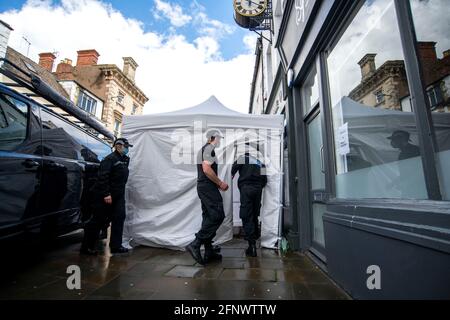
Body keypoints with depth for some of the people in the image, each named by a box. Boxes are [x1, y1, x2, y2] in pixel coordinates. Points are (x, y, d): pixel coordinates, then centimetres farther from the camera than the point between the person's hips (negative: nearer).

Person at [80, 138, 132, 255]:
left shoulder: (124, 160, 11)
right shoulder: (110, 159, -15)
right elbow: (103, 177, -22)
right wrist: (106, 194, -25)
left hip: (117, 196, 8)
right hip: (104, 196, -8)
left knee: (119, 218, 4)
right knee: (98, 220, 2)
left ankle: (116, 246, 13)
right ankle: (86, 247, 19)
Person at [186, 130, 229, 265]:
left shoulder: (203, 149, 23)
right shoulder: (209, 149, -8)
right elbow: (206, 169, -21)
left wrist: (218, 183, 19)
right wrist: (220, 183, -12)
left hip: (202, 187, 10)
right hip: (208, 187, -10)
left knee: (208, 218, 10)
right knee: (218, 216, -10)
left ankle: (209, 252, 15)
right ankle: (195, 244, -10)